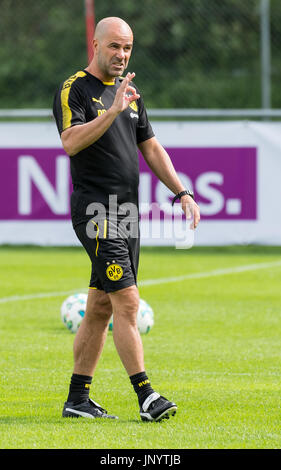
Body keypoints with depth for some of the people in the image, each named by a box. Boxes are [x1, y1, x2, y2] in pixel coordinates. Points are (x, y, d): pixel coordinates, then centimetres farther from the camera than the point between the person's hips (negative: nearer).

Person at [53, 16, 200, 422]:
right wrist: (112, 111, -30)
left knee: (101, 307, 9)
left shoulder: (130, 92, 17)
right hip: (96, 212, -8)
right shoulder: (74, 90, -7)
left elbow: (151, 148, 21)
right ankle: (146, 397, -16)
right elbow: (71, 142, -22)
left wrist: (182, 192, 13)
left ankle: (78, 399, 14)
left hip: (128, 213, 8)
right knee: (127, 302, -14)